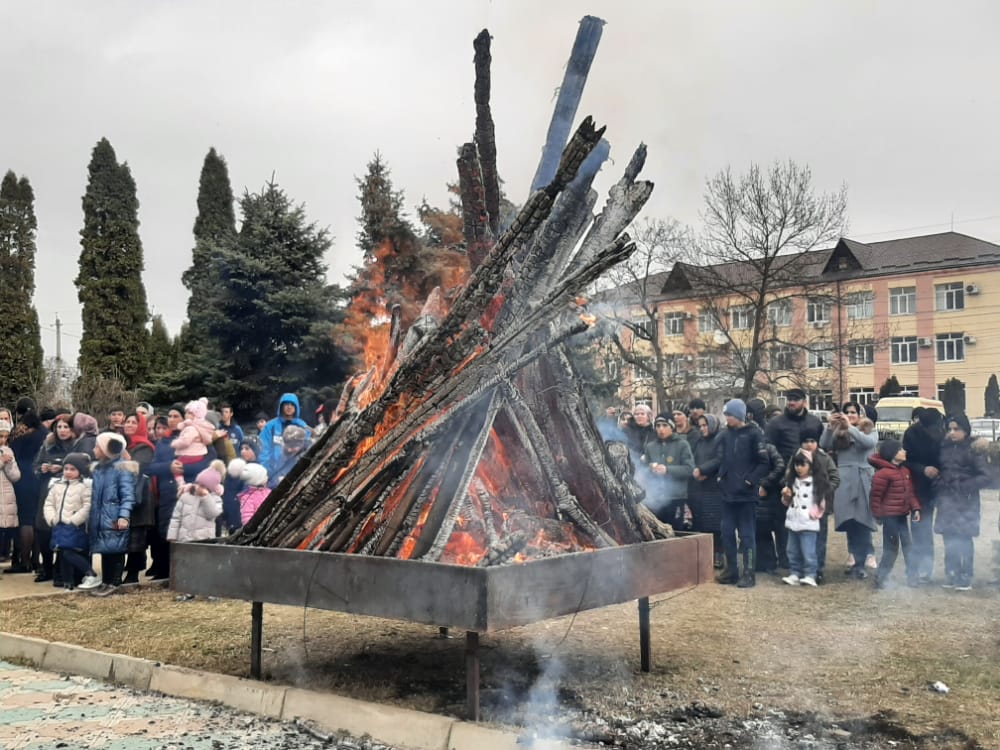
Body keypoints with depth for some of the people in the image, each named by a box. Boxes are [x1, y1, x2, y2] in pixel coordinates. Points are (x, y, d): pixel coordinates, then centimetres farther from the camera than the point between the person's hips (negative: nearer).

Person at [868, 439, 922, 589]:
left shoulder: (905, 471, 9)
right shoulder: (883, 473, -18)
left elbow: (910, 492, 14)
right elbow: (876, 496, -15)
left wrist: (915, 508, 4)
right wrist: (878, 515, -10)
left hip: (902, 515, 8)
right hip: (890, 516, -8)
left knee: (908, 546, 11)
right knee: (891, 548, -2)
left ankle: (912, 576, 20)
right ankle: (880, 578, 8)